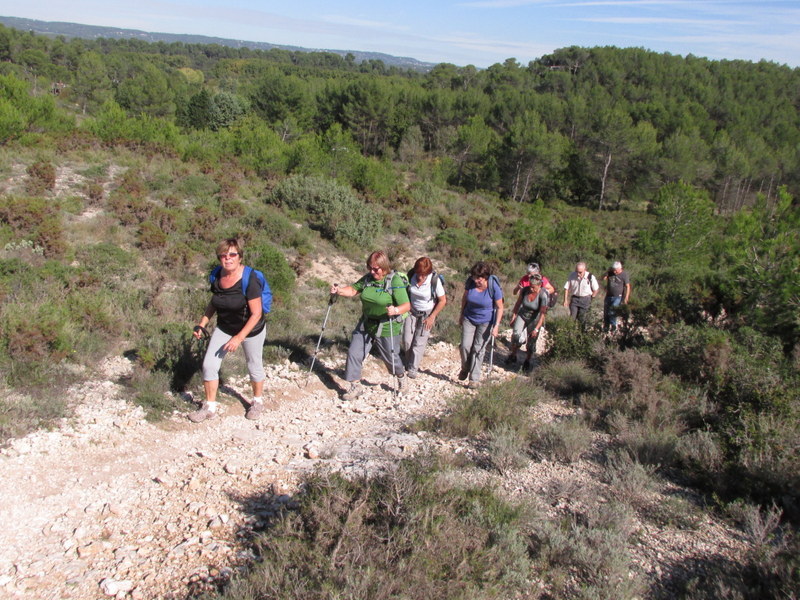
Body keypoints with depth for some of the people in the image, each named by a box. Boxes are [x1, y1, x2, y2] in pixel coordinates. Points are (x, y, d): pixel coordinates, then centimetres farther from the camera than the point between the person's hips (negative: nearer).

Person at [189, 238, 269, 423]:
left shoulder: (249, 279, -27)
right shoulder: (216, 277, -10)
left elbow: (256, 313, -24)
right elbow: (213, 303, 8)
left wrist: (239, 338, -25)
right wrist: (202, 324, -3)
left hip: (251, 330, -5)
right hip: (224, 328, 5)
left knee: (254, 366, 14)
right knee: (209, 365, 0)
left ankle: (257, 401, 40)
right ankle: (210, 407, 19)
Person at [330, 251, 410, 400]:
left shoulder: (395, 281, -18)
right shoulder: (368, 278, 0)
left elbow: (407, 305, -22)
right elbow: (353, 290, 8)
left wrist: (396, 310, -43)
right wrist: (339, 291, -13)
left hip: (387, 328, -5)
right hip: (366, 325, 5)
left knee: (391, 358, 13)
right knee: (354, 353, 0)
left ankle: (401, 377, 46)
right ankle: (356, 386, 17)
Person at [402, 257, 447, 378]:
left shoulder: (435, 280, -24)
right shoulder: (411, 276, -16)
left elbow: (442, 301, -13)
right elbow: (405, 292, 3)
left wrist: (432, 317, -12)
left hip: (427, 314, -3)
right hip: (412, 312, 3)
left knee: (419, 343, 0)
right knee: (407, 340, 3)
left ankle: (413, 369, 15)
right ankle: (408, 363, 29)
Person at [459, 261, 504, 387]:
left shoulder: (494, 287, -24)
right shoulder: (470, 282, -15)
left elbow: (500, 307, -15)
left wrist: (496, 326, -19)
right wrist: (462, 315, 11)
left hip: (486, 322, -3)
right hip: (469, 319, 3)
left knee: (478, 349, 1)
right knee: (465, 346, 0)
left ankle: (474, 378, 10)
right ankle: (465, 369, 26)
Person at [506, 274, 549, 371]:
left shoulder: (543, 296, -26)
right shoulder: (524, 290, -16)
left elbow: (543, 313, -24)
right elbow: (518, 304, -1)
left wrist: (536, 329, -27)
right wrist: (513, 317, 2)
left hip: (534, 320, -2)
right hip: (522, 316, 2)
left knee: (531, 342, 5)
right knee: (516, 335, -17)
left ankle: (527, 361, 30)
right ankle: (513, 356, 6)